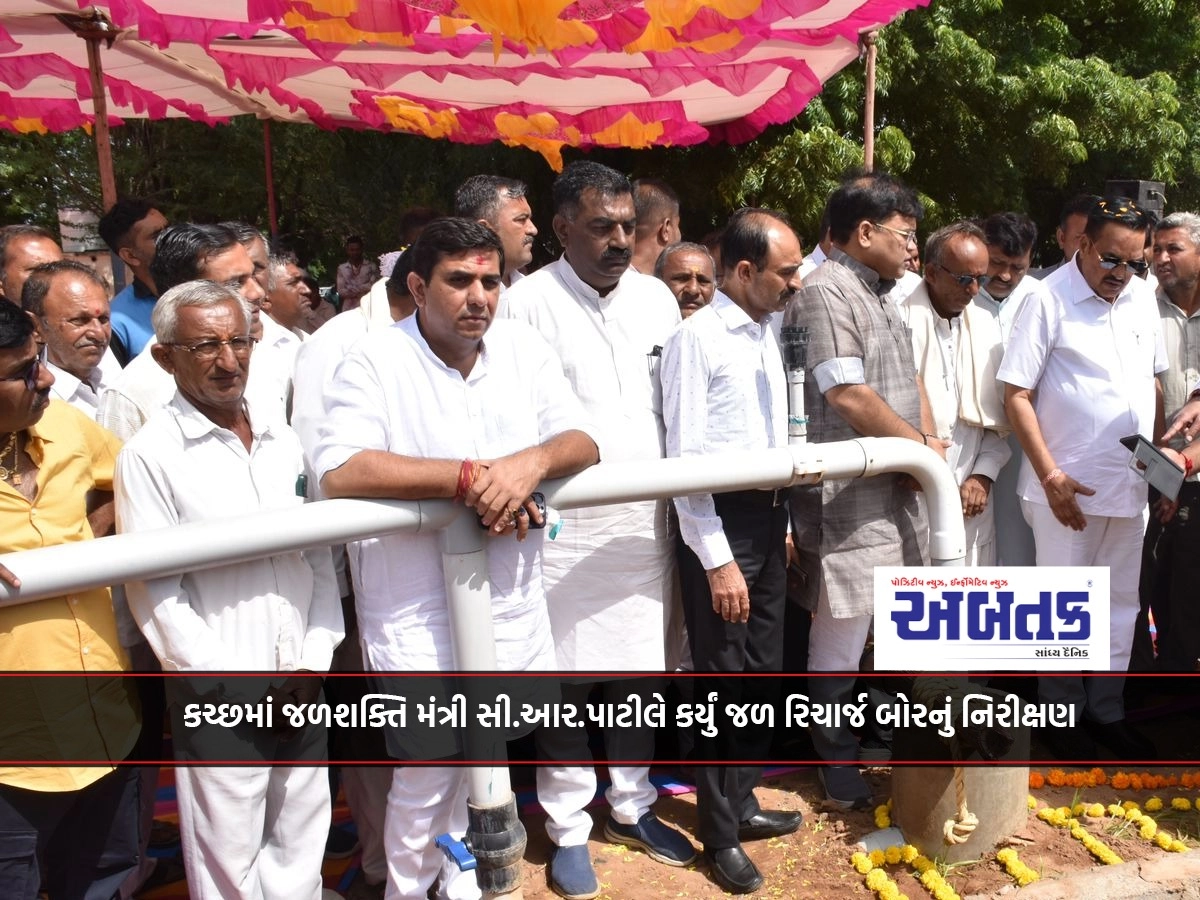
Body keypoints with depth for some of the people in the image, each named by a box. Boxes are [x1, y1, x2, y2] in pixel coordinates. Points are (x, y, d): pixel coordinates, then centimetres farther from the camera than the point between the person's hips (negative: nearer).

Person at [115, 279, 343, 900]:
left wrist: (314, 661, -1)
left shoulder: (282, 440, 7)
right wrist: (240, 689, -10)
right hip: (217, 703, -4)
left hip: (303, 691, 4)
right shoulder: (149, 455, -8)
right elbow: (153, 593, -10)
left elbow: (319, 556, 8)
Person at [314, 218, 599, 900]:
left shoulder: (523, 346, 3)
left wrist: (532, 463, -23)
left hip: (511, 598, 5)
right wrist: (471, 476, -25)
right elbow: (340, 471, -26)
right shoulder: (375, 361, -13)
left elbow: (582, 441, 1)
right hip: (416, 608, -5)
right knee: (428, 771, 5)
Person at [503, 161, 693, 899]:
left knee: (641, 672, 15)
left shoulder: (657, 297, 7)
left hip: (645, 520, 5)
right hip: (565, 526, -4)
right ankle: (568, 828, 26)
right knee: (567, 681, 7)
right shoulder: (528, 302, -8)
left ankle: (632, 805, 35)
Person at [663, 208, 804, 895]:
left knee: (763, 671, 18)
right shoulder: (697, 339, -14)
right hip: (722, 520, -8)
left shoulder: (769, 333, 9)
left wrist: (784, 520, 14)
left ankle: (742, 803, 37)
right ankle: (720, 834, 24)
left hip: (770, 514, 8)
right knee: (725, 677, 4)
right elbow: (686, 459, -17)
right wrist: (717, 561, -18)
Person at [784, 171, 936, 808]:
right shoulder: (825, 293, -14)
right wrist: (923, 446, -8)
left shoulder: (879, 294, 17)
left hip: (894, 488, 10)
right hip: (845, 498, -10)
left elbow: (910, 380, 18)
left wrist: (926, 444, 2)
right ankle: (839, 768, 20)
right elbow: (848, 397, -20)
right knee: (841, 638, 3)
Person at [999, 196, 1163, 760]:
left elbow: (1154, 381, 17)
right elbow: (1016, 396, -12)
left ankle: (1106, 710, 30)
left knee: (1120, 604, 14)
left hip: (1131, 486, 6)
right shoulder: (1048, 303, -10)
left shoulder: (1141, 302, 9)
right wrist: (1051, 476, -16)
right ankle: (1062, 713, 22)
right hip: (1067, 488, -6)